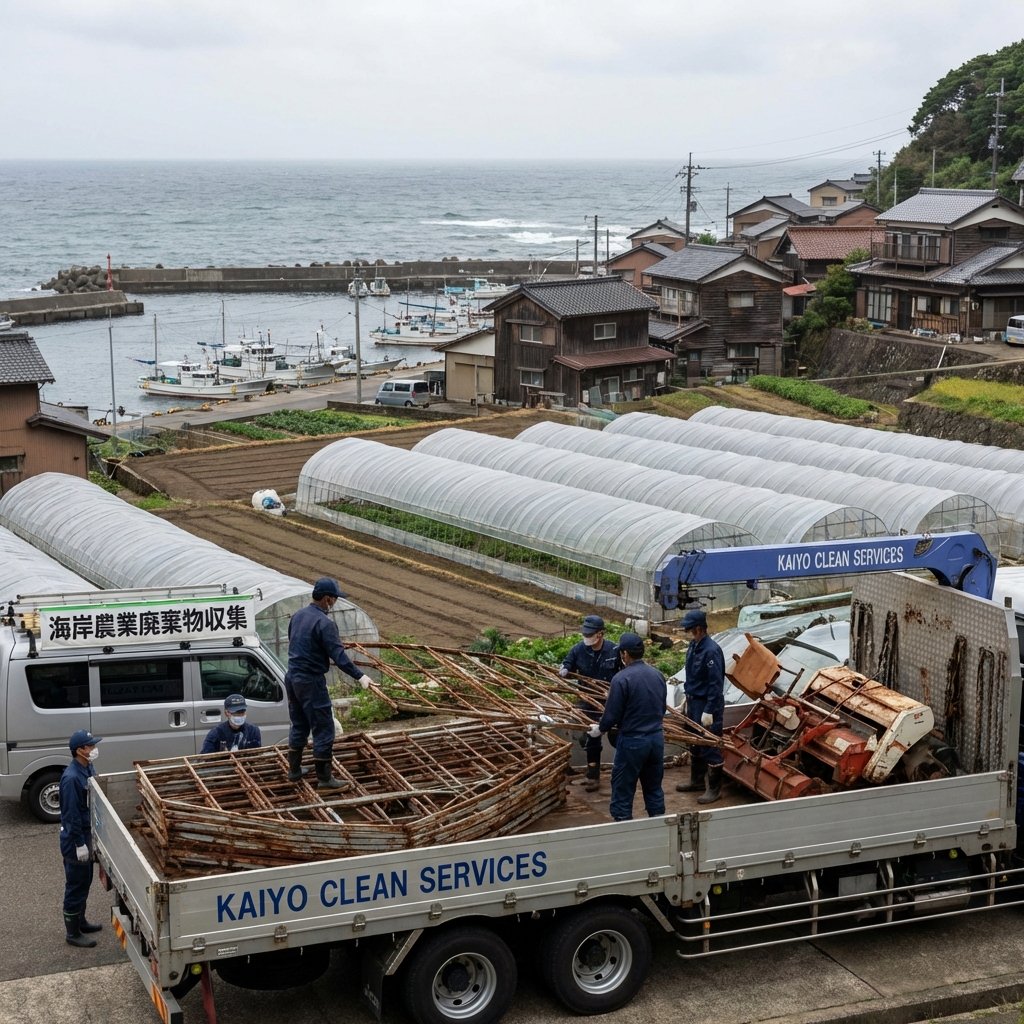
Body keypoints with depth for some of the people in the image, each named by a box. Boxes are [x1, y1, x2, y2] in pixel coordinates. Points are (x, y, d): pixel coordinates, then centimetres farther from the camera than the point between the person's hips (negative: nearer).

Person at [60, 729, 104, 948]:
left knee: (85, 882, 21)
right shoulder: (71, 778, -27)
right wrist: (79, 843, -20)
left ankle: (80, 921, 36)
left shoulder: (88, 769, 3)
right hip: (75, 839, -9)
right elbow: (71, 814, -24)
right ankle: (72, 932, 13)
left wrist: (89, 838, 20)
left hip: (87, 833, 9)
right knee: (76, 885, 2)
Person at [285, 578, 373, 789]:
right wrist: (359, 676, -21)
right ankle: (324, 777, 5)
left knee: (298, 726, 19)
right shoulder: (324, 623, -19)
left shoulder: (298, 615, 7)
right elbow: (338, 656, -23)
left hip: (292, 678, 9)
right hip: (311, 682, -9)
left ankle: (294, 771, 26)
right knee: (323, 729, 1)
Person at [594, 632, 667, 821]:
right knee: (654, 788, 17)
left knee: (623, 791, 5)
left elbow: (612, 714, -13)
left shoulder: (621, 678, -17)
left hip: (632, 742, -6)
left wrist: (600, 729, 7)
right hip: (657, 738, 6)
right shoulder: (658, 675, 3)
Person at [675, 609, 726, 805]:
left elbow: (715, 684, -23)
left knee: (710, 746, 0)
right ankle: (697, 781, 35)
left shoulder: (711, 650, -24)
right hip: (693, 701, 10)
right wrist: (688, 697, 22)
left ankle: (714, 788, 11)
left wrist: (709, 711, -23)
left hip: (707, 704, -10)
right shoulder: (693, 645, 4)